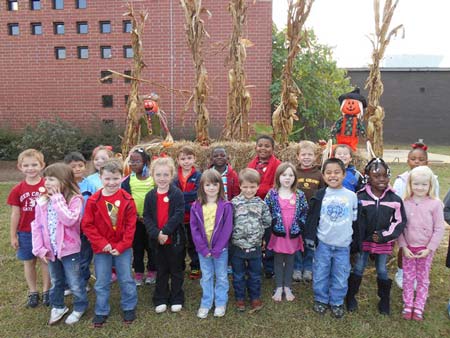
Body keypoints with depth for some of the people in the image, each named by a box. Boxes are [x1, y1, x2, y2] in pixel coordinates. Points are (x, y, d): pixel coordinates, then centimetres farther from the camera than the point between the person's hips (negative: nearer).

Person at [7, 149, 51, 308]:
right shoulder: (18, 190, -4)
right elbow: (15, 214, 0)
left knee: (46, 260, 10)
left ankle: (46, 291, 27)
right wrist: (13, 236, 1)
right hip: (25, 233, 2)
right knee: (29, 262, 14)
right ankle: (33, 292, 31)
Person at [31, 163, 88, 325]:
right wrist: (39, 248, -6)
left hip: (69, 250, -5)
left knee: (75, 283, 10)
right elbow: (37, 226, 0)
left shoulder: (74, 199, -17)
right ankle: (57, 307, 45)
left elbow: (69, 220, -32)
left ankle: (79, 308, 33)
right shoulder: (42, 201, -2)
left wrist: (58, 199, -25)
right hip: (50, 250, 5)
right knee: (56, 282, 24)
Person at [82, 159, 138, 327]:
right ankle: (101, 312, 32)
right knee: (101, 283, 14)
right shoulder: (93, 200, -11)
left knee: (126, 279, 13)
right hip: (101, 248, 1)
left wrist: (121, 246, -13)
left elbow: (131, 226, -8)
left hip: (123, 248, 0)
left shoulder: (127, 200, -11)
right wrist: (102, 243, -14)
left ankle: (129, 307, 32)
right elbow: (87, 225, -8)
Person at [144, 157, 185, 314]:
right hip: (157, 240, 3)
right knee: (161, 271, 17)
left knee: (176, 271, 12)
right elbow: (146, 217, -4)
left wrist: (165, 231, -23)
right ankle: (160, 300, 30)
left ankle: (176, 299, 27)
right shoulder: (150, 196, -1)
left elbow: (179, 215, -18)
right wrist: (156, 234, -18)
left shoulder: (177, 194, -11)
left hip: (175, 239, -3)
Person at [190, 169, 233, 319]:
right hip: (203, 249, 2)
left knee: (221, 277, 13)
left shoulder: (226, 206, -12)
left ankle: (221, 303, 29)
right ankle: (205, 304, 30)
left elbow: (227, 229, -13)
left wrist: (216, 249, -16)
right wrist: (204, 249, -12)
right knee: (206, 277, 16)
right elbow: (194, 229, -5)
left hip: (221, 249, -2)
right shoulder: (196, 207, -4)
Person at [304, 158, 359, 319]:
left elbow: (355, 221, 7)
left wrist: (356, 243, 10)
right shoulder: (320, 196, -3)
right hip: (323, 243, 0)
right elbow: (312, 218, 2)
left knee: (340, 276, 11)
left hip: (343, 245, 0)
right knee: (320, 274, 9)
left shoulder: (351, 196, -1)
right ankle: (321, 300, 29)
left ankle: (337, 302, 29)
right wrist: (310, 237, -5)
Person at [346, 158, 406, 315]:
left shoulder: (395, 199, -7)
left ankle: (385, 299, 32)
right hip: (363, 240, 0)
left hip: (383, 242, 1)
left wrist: (384, 235, -11)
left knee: (382, 271, 13)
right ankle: (351, 296, 26)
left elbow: (399, 221, -3)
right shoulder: (360, 197, -10)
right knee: (358, 268, 9)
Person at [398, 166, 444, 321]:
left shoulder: (435, 204, -11)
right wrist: (403, 247, -8)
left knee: (423, 279, 13)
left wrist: (429, 248, -11)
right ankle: (408, 305, 26)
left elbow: (439, 229, -8)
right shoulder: (405, 203, -7)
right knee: (408, 278, 12)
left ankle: (418, 308, 26)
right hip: (408, 248, 1)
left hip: (426, 249, -1)